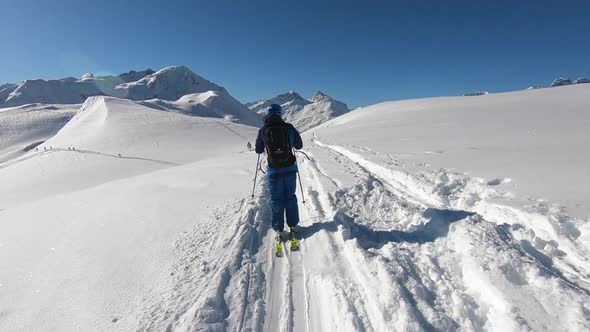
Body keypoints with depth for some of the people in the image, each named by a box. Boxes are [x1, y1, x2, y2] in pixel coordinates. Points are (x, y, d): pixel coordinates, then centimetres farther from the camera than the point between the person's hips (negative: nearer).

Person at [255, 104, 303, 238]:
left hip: (274, 171, -1)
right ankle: (293, 225, 26)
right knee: (290, 197, 17)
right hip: (290, 169, 1)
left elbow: (258, 150, 8)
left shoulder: (263, 130, -4)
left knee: (276, 199, 12)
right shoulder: (289, 127, -4)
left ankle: (278, 229, 17)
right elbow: (299, 145, 8)